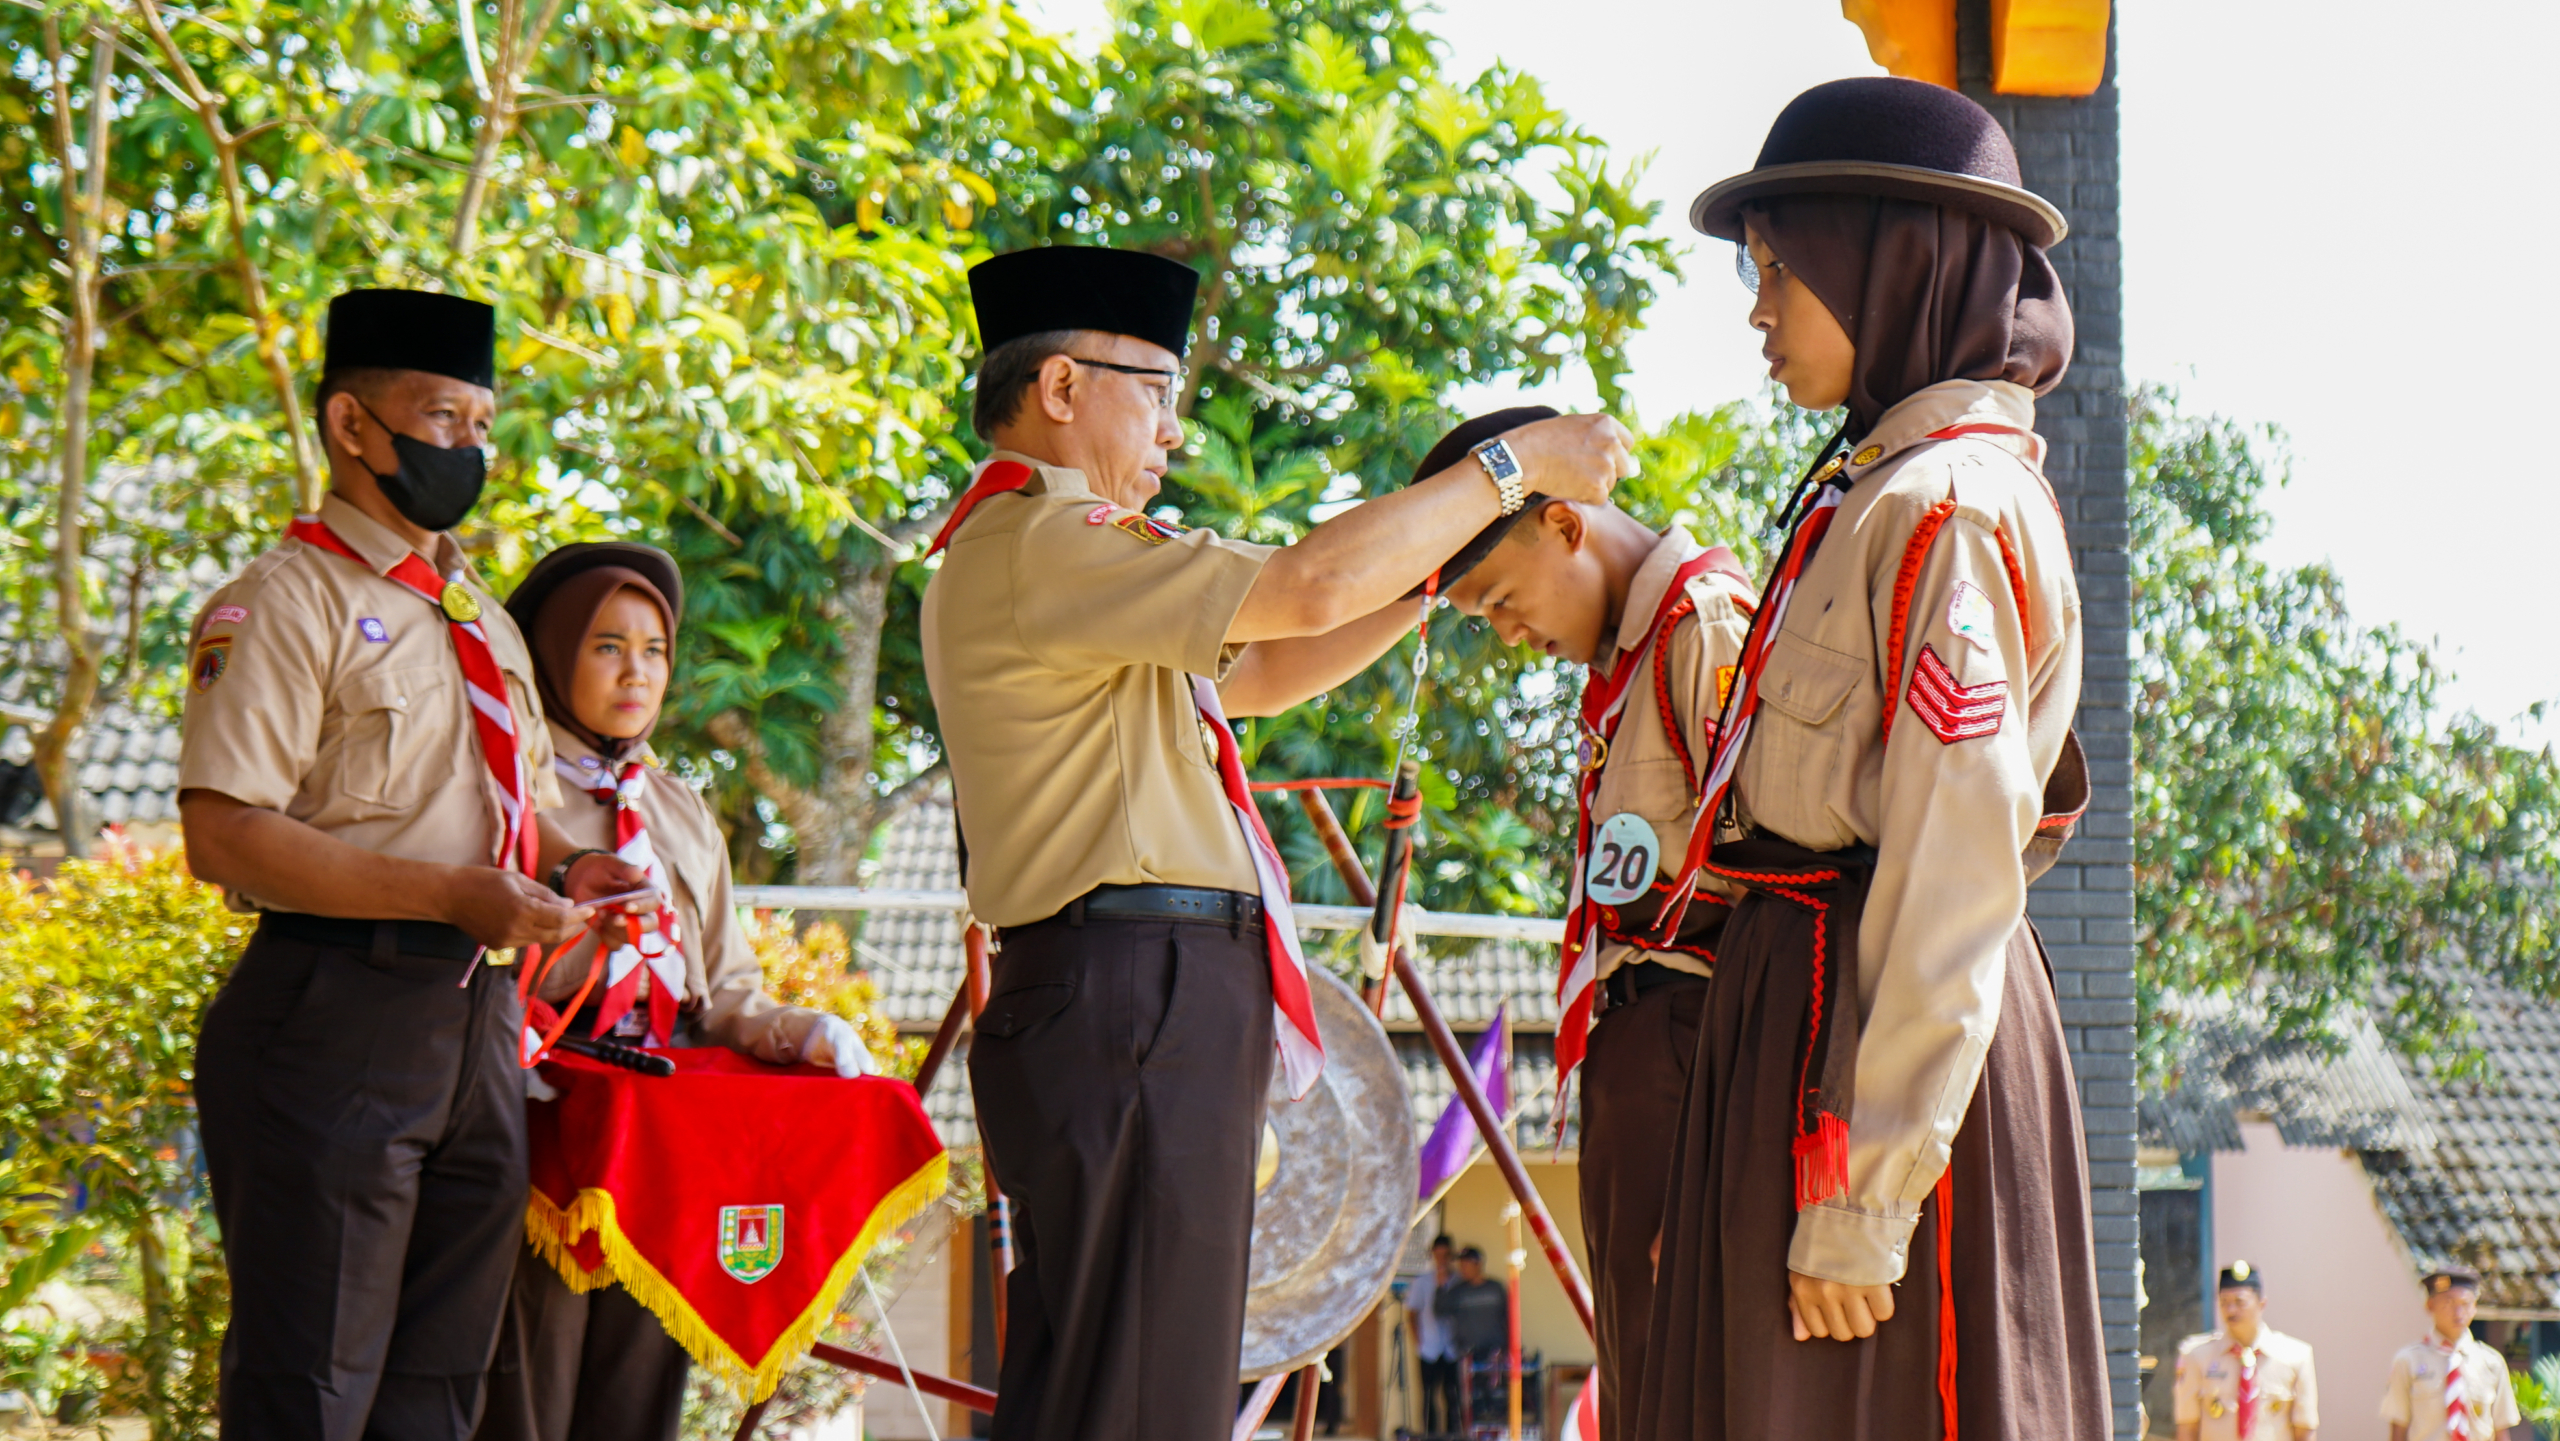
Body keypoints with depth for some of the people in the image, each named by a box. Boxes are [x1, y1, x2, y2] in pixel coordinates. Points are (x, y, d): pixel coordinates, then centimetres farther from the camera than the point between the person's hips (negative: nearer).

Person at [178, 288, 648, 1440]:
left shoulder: (479, 616, 19)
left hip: (478, 1021, 8)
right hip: (332, 1028, -8)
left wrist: (563, 868, 5)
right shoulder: (285, 601, -7)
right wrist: (450, 895, -22)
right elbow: (224, 834, -17)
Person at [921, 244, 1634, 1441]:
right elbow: (1311, 588, -17)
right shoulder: (1034, 542, -10)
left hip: (1145, 1011, 11)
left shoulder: (1044, 555, 25)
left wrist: (1438, 577, 25)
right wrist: (1511, 466, -7)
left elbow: (1253, 673, 32)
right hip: (1129, 998, -11)